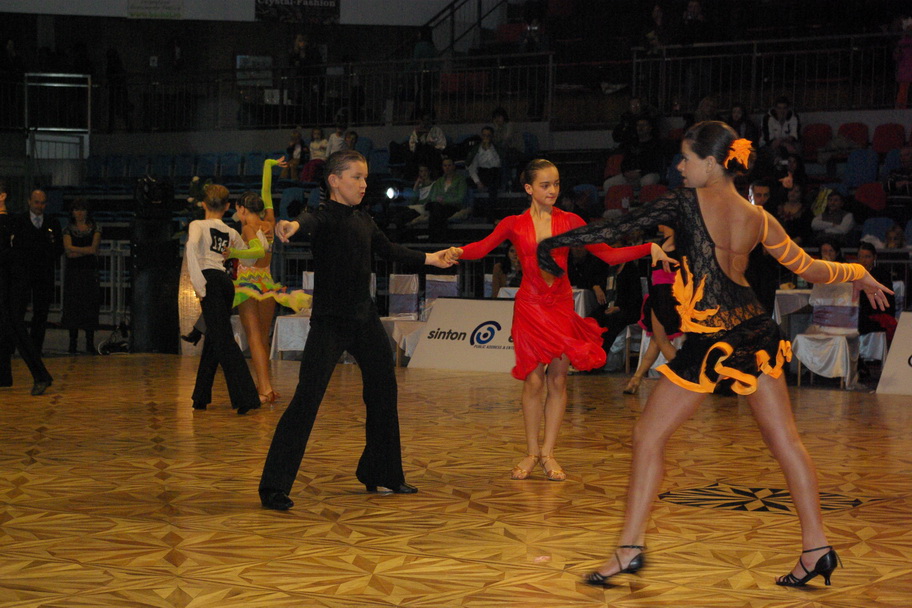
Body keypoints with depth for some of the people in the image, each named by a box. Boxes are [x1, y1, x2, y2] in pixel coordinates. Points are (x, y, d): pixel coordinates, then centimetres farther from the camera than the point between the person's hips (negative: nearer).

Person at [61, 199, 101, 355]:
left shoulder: (95, 229, 8)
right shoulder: (68, 230, 9)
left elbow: (94, 248, -5)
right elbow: (68, 249, -4)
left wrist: (76, 252, -7)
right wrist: (87, 250, -8)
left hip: (90, 271, 0)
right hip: (73, 272, 1)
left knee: (90, 306, -5)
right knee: (72, 307, -3)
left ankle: (90, 342, -3)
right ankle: (72, 341, 2)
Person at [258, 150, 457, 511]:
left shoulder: (364, 221, 12)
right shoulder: (325, 217, -12)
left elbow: (390, 251, 28)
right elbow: (311, 221, -36)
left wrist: (430, 259, 38)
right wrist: (293, 225, -60)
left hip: (365, 319, 8)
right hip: (329, 322, -8)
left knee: (383, 393, 16)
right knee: (307, 399, -14)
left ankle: (382, 474, 34)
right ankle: (274, 488, -11)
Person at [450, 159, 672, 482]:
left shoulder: (569, 222, 4)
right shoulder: (514, 224, 3)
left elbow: (607, 253, -1)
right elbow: (482, 247, -11)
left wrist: (649, 249, -13)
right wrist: (456, 252, -32)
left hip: (561, 304, 1)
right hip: (529, 306, -1)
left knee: (558, 379, 0)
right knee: (533, 380, -2)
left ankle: (548, 453, 9)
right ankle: (532, 452, 11)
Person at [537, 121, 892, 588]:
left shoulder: (687, 202, -8)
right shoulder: (758, 219, 6)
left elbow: (619, 228, -11)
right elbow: (810, 270, 14)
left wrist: (554, 243, -4)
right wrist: (860, 274, 32)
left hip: (709, 342, -6)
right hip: (756, 334, 6)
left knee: (648, 437, 4)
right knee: (785, 440, 11)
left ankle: (630, 548, 4)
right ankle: (816, 547, 13)